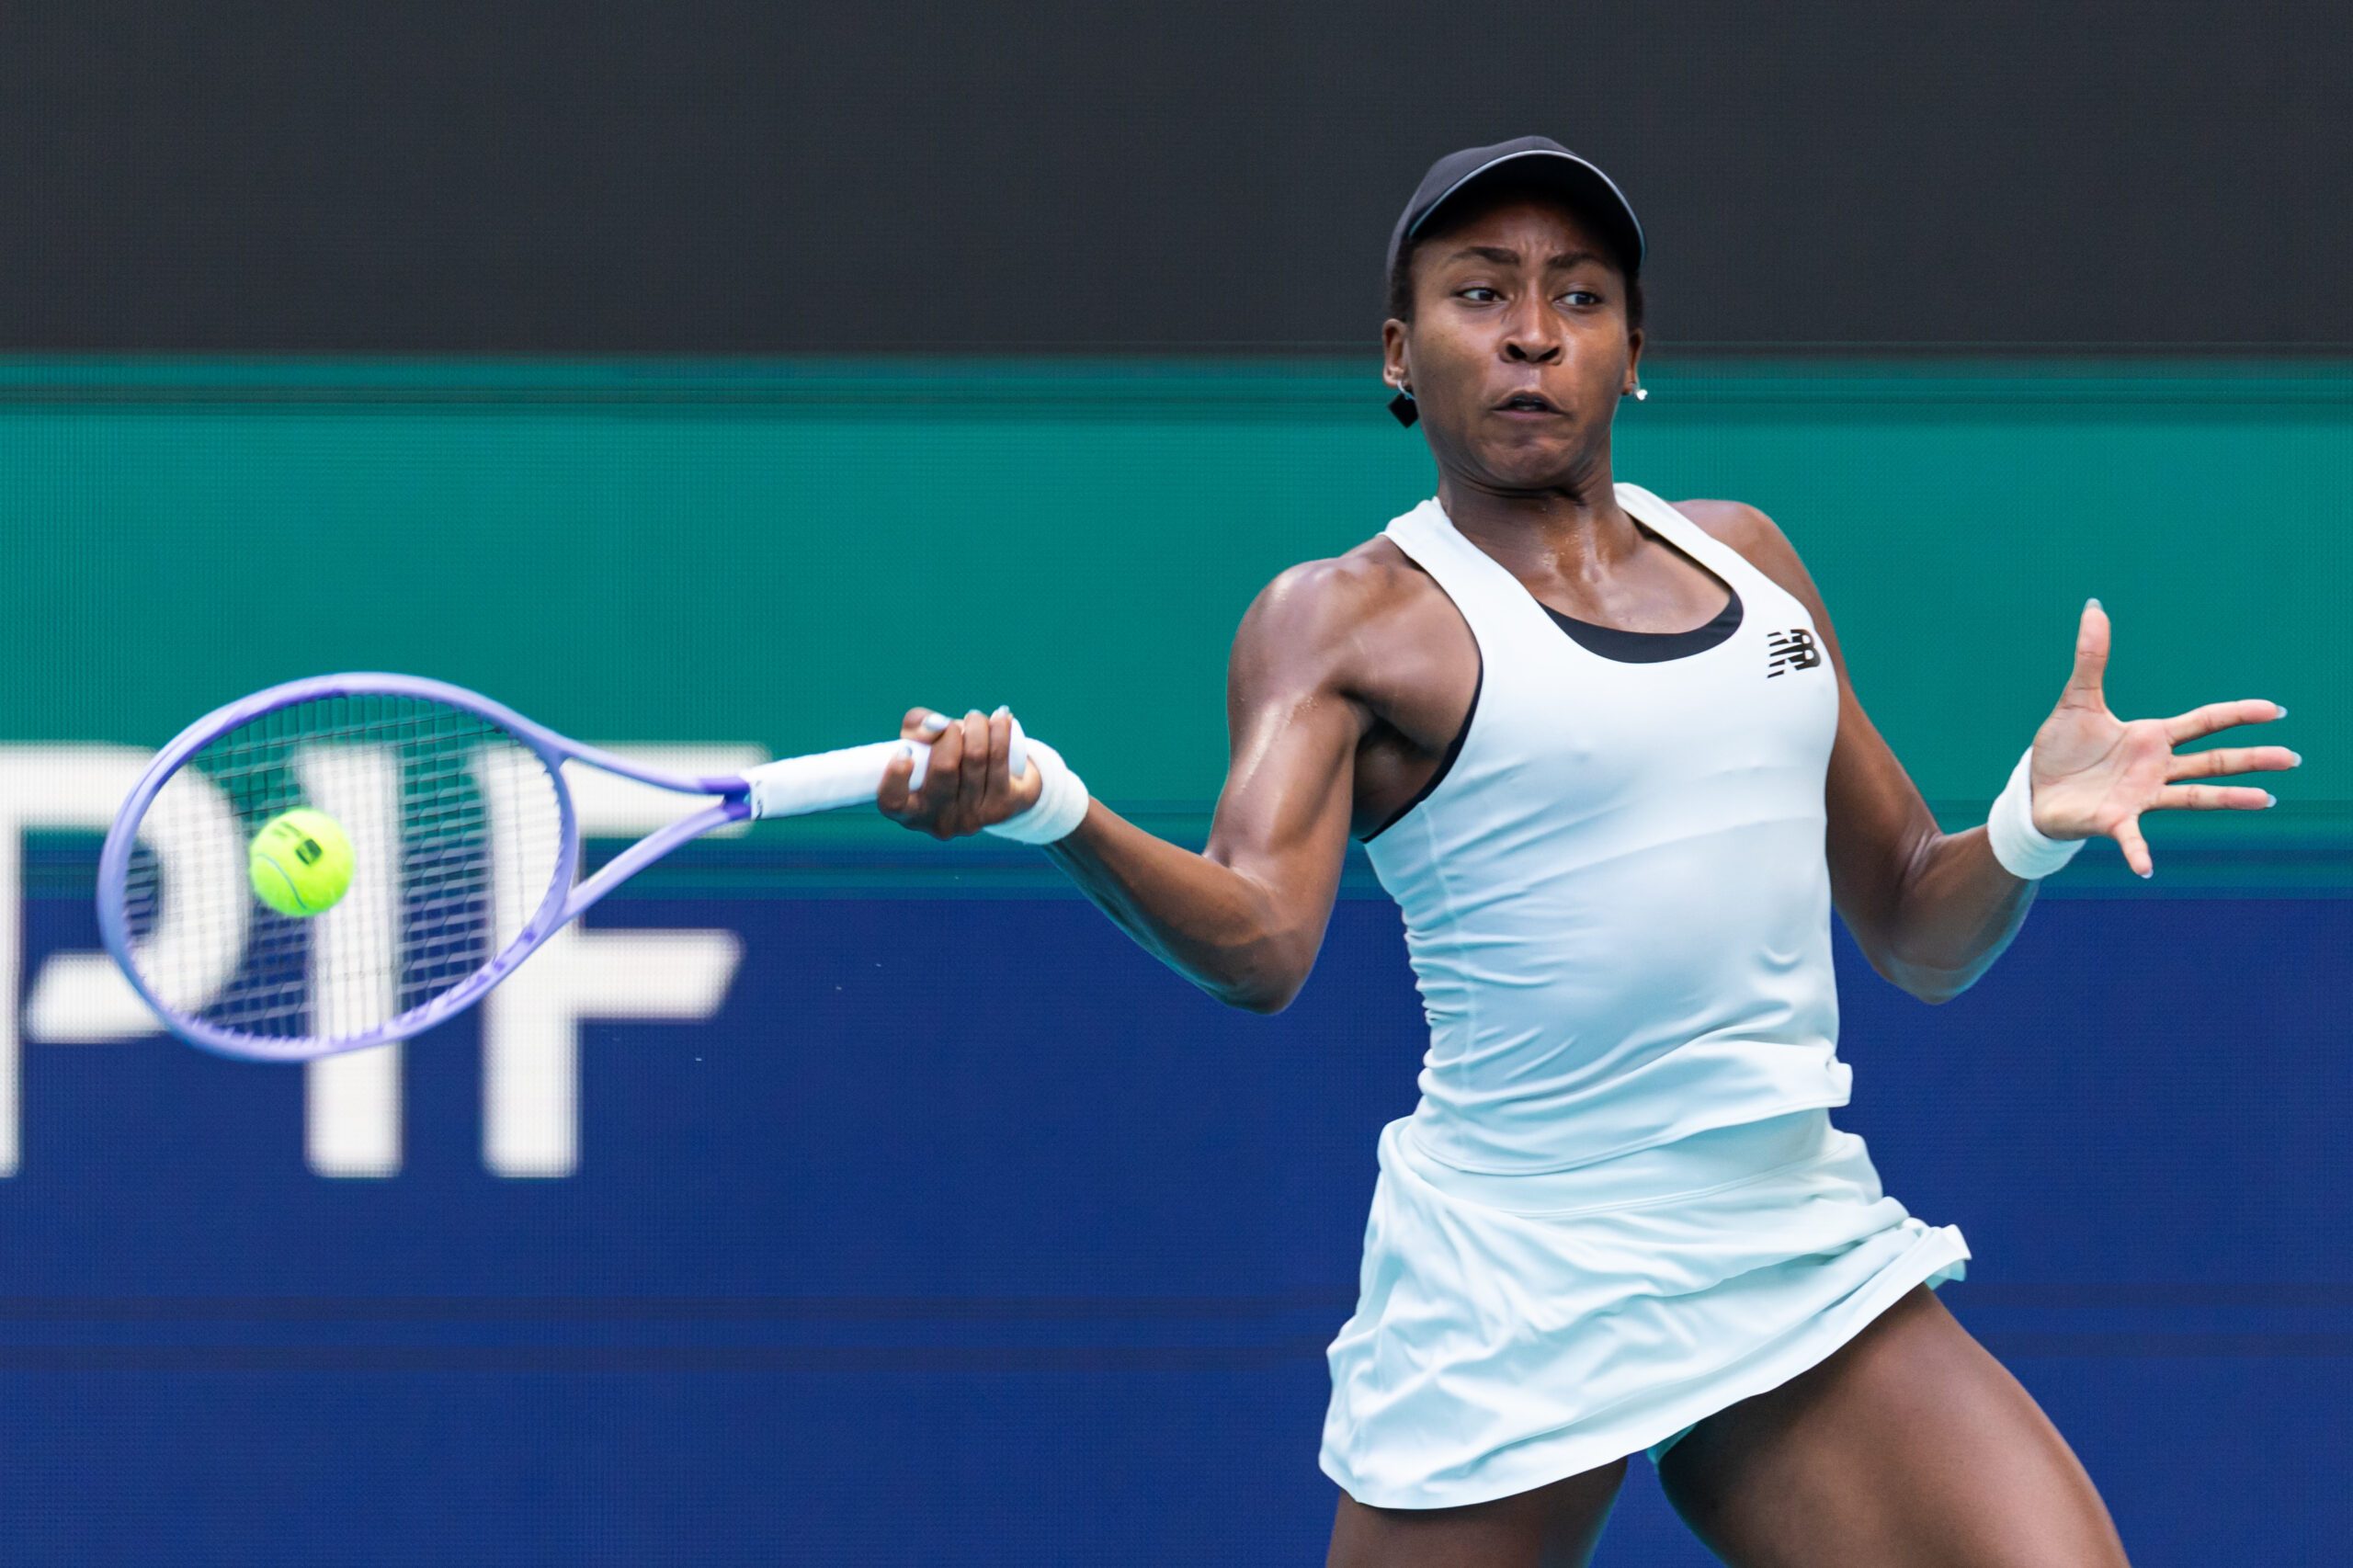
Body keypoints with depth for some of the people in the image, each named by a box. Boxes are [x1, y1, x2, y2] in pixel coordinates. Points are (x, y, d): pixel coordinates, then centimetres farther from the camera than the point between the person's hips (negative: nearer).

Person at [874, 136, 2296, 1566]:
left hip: (1811, 1271, 4)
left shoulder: (1743, 555, 15)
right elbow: (1259, 941, -19)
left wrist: (2034, 824, -3)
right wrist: (1050, 809, -37)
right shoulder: (1349, 617, -1)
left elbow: (1919, 937, 19)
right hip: (1517, 1305, -4)